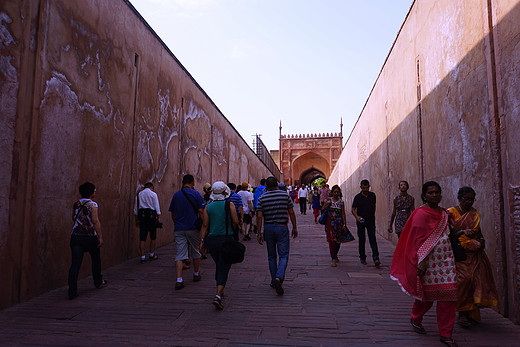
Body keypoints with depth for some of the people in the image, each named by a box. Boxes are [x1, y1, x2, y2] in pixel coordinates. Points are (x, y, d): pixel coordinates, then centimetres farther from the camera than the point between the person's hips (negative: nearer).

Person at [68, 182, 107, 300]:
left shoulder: (76, 204, 8)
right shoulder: (92, 204, -11)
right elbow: (95, 221, -18)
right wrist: (100, 237, -17)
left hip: (76, 236, 4)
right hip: (90, 237, -4)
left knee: (75, 263, 0)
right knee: (96, 259, 17)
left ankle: (72, 292, -5)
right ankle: (98, 282, 34)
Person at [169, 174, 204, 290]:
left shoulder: (176, 195, 6)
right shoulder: (196, 194, -5)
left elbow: (172, 214, 12)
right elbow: (201, 211, -11)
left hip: (179, 229, 2)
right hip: (193, 228, -2)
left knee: (180, 255, 1)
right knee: (195, 252, 16)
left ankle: (179, 280, -9)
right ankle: (196, 274, 31)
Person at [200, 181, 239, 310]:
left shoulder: (208, 207, 2)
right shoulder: (229, 204, -5)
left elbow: (205, 225, -1)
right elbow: (236, 222, -9)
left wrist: (202, 240, 1)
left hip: (212, 240, 4)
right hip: (226, 239, -4)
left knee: (218, 265, 22)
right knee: (224, 268, 0)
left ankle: (220, 291, 36)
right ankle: (218, 295, -14)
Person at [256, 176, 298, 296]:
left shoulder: (262, 198, -1)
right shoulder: (285, 195, -1)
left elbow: (259, 217, -5)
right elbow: (291, 213, -1)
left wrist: (259, 233, -1)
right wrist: (294, 227, 9)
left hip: (268, 228, 2)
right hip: (282, 228, -1)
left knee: (271, 256, 14)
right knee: (283, 255, 1)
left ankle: (274, 281, 21)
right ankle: (279, 278, -20)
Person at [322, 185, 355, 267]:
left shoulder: (341, 202, 3)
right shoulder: (328, 200, 4)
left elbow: (343, 214, 2)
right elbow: (323, 209, 3)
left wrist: (344, 225, -3)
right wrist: (328, 204, -14)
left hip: (339, 222, 1)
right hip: (330, 222, -1)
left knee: (338, 241, 8)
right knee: (332, 240, -7)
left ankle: (335, 256, 32)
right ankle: (334, 260, -4)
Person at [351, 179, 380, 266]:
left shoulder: (372, 195, 2)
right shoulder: (357, 197, -6)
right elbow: (353, 209, -5)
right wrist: (356, 216, -23)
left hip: (371, 221, 1)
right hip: (361, 221, -1)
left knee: (373, 239, -8)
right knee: (362, 240, 6)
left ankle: (376, 258, -13)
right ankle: (362, 257, 18)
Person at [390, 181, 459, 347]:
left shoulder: (443, 213, 14)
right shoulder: (421, 213, -10)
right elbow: (419, 239, -15)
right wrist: (421, 262, -21)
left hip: (446, 260, 7)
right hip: (429, 260, -7)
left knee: (448, 295, 3)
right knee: (427, 293, 4)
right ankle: (415, 319, 33)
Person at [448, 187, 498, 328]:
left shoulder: (474, 213, 16)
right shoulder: (451, 212, -1)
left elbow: (478, 230, 20)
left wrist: (481, 241, -1)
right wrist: (462, 232, -22)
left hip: (474, 252, 5)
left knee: (477, 278, -4)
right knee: (464, 278, -18)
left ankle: (472, 313, 8)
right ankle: (462, 313, -10)